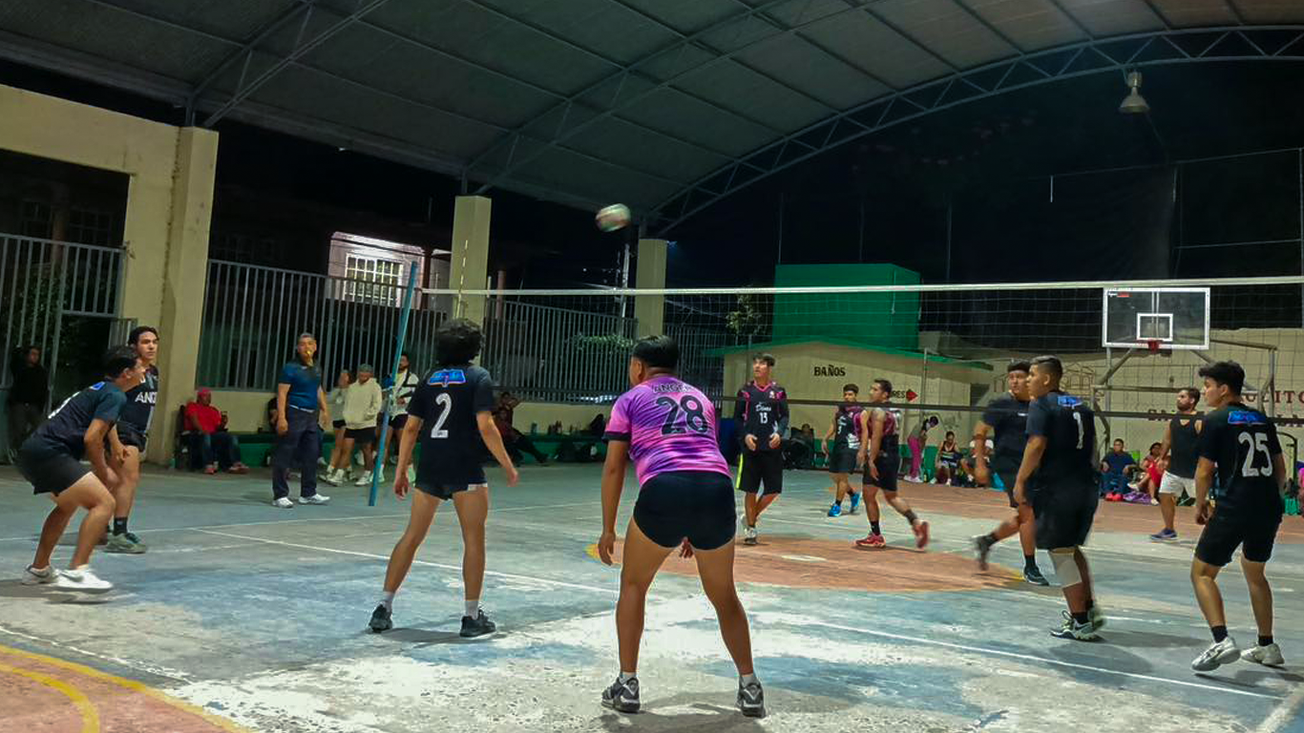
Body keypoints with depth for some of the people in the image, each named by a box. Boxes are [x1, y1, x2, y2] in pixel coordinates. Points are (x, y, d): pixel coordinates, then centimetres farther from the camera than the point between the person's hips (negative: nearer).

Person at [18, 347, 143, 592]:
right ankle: (77, 571, -24)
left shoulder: (98, 389, 24)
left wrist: (103, 468, 21)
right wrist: (103, 473, -2)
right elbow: (91, 438, -15)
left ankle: (38, 570, 38)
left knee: (68, 505, 31)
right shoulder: (115, 396, -6)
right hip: (49, 453, -11)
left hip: (30, 452, 11)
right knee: (104, 503, -16)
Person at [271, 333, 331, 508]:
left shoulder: (316, 368, 12)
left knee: (311, 455, 13)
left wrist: (324, 409, 19)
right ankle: (280, 496, 3)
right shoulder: (291, 368, -9)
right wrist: (281, 417, -21)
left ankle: (308, 493, 24)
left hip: (312, 416, 8)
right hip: (294, 414, -7)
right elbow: (282, 394, -13)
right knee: (284, 455, -3)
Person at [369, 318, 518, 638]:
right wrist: (508, 466, -5)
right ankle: (472, 616, 9)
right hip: (465, 470, -5)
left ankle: (384, 608, 14)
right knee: (473, 539, 6)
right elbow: (485, 426, -12)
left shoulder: (429, 378, 11)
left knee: (411, 537, 12)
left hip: (428, 467, 5)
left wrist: (401, 471, 13)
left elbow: (411, 427, 9)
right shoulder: (479, 377, -2)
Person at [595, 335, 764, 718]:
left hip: (664, 491, -3)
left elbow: (614, 467, 12)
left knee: (633, 586, 20)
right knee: (724, 595, 22)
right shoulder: (699, 398, 29)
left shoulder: (631, 400, 17)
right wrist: (695, 529, 35)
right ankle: (750, 688, 24)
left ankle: (627, 685, 20)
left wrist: (608, 529, 18)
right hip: (718, 491, 4)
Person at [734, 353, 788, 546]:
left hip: (772, 447, 1)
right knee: (751, 490, 1)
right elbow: (737, 417, 5)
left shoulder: (778, 391, 5)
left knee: (773, 490, 1)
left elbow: (784, 416, 6)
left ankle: (750, 517, 25)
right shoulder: (745, 390, 3)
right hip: (751, 446, -1)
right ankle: (750, 529, 16)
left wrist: (779, 433, -13)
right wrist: (745, 435, -11)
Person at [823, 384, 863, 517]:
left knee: (843, 476, -8)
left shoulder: (861, 412, -8)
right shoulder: (839, 409, 9)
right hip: (837, 445, 7)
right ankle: (854, 495, 31)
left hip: (850, 447, -7)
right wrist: (826, 439, 13)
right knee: (834, 476, 11)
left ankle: (837, 505, 1)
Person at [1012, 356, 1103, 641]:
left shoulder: (1041, 405, -7)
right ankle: (1090, 609, 22)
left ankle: (1081, 622, 4)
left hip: (1055, 489, -7)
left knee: (1061, 552, 2)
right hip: (1086, 487, 7)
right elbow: (1092, 449, 19)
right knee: (1072, 548, 22)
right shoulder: (1081, 406, 14)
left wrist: (1020, 481, -14)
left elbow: (1037, 445, -18)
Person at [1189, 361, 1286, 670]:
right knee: (1254, 572, 25)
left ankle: (1222, 641, -17)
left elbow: (1204, 471, -6)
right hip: (1269, 508, 7)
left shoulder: (1216, 420, -4)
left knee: (1202, 572, 0)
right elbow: (1280, 469, 17)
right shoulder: (1262, 419, 14)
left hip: (1234, 508, -7)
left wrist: (1200, 505, 8)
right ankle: (1267, 647, 29)